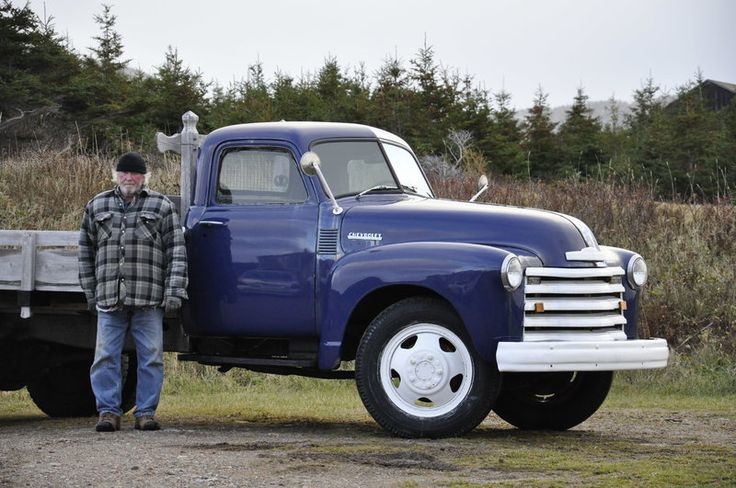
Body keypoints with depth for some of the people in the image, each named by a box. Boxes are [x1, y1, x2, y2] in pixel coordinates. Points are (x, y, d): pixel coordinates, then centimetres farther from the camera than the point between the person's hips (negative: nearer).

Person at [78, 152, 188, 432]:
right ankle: (108, 411, 5)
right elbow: (86, 251, 18)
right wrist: (90, 291, 12)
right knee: (106, 357, -1)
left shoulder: (162, 207, 8)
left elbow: (176, 251, 4)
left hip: (149, 301, -1)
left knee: (151, 357, -1)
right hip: (108, 300, 1)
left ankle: (146, 412, 6)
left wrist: (173, 291, -4)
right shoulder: (97, 207, 15)